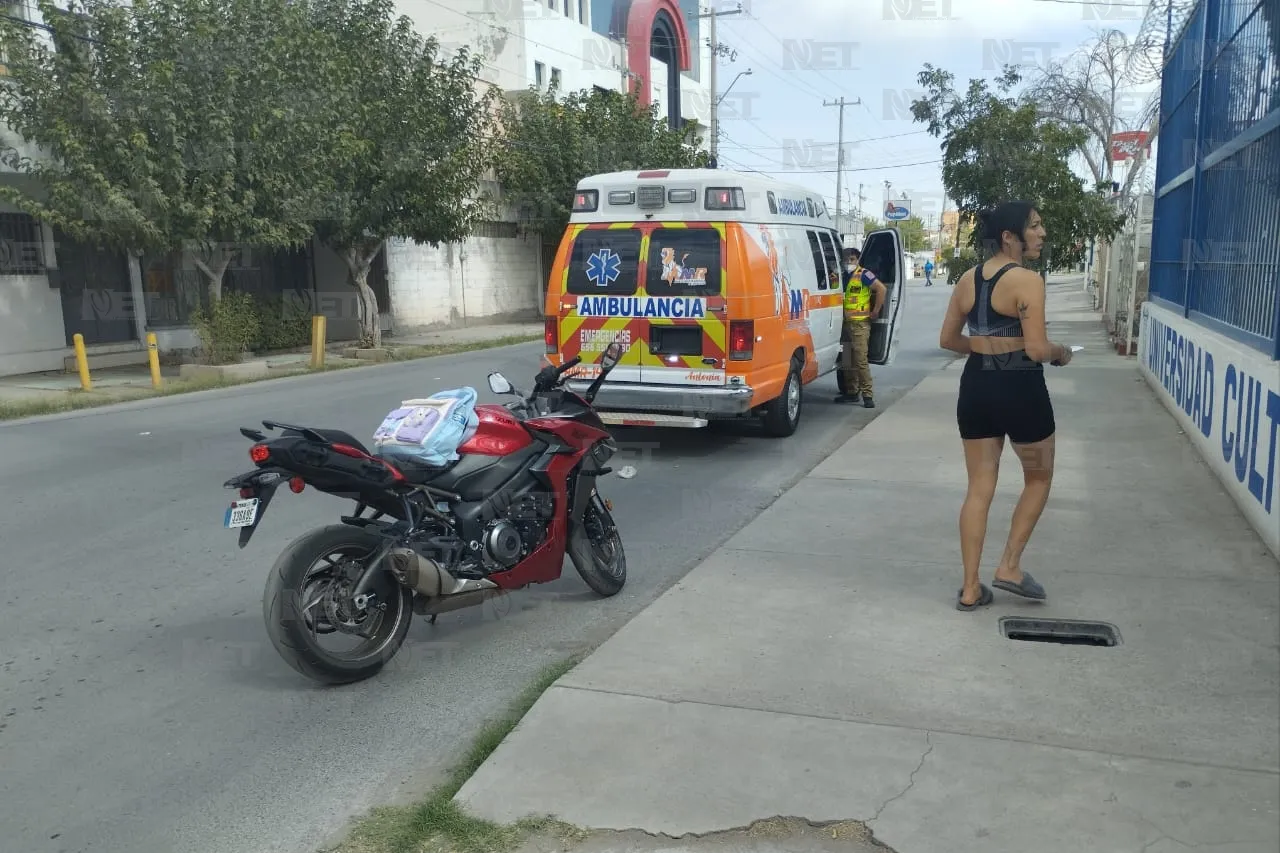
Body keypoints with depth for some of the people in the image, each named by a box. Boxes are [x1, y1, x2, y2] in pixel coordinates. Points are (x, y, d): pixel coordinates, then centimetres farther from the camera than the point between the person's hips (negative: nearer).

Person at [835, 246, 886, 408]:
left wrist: (875, 311, -14)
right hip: (845, 322, 8)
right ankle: (851, 392, 21)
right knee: (847, 360, 11)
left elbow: (881, 289, -17)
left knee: (860, 359, -10)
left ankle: (868, 395, -6)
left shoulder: (864, 275, -8)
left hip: (860, 323, -8)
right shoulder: (843, 277, 13)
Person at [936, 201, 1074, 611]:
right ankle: (1009, 567, 19)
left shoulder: (967, 279, 6)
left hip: (976, 387, 6)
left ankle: (971, 588, 14)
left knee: (979, 489, 11)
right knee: (1038, 478, 19)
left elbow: (948, 339, 12)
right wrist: (1062, 352, 2)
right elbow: (1037, 349, -19)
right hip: (1019, 389, -6)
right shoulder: (1027, 281, -14)